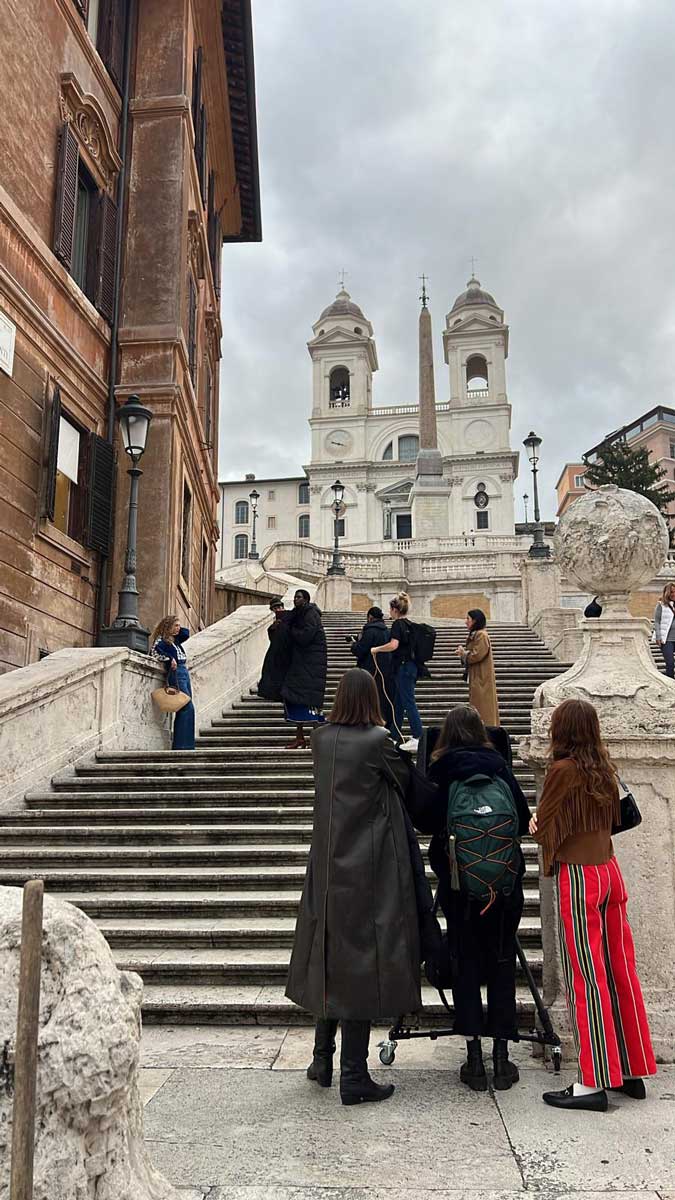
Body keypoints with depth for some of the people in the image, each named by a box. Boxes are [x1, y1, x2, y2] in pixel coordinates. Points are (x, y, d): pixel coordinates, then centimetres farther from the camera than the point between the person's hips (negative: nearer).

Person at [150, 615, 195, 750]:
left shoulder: (175, 639, 19)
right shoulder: (161, 640, -5)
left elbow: (186, 633, 28)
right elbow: (154, 651, -20)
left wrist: (177, 630, 17)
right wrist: (170, 659, -22)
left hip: (184, 672, 9)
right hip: (176, 673, -9)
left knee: (185, 709, 6)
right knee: (188, 707, -14)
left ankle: (178, 744, 8)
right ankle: (182, 745, -14)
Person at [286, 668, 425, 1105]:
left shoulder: (322, 739, 0)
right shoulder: (377, 740, -14)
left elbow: (334, 788, 8)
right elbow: (406, 780, -1)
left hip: (328, 867, 6)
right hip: (369, 869, -5)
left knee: (329, 955, 17)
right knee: (362, 962, 2)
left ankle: (323, 1060, 29)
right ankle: (354, 1076, 8)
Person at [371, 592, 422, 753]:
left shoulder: (397, 624, -12)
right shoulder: (409, 625, 13)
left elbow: (393, 645, -25)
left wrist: (376, 649, -13)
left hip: (402, 667, -9)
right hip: (411, 666, 9)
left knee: (408, 702, -8)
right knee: (398, 703, 15)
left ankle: (418, 738, -9)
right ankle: (394, 737, 22)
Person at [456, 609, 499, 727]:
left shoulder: (481, 635, -15)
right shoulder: (475, 635, 15)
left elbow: (477, 655, -22)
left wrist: (463, 652, -7)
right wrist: (463, 650, 1)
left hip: (481, 678, -10)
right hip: (477, 677, 10)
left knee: (481, 707, -7)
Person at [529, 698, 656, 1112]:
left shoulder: (563, 770, -14)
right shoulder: (604, 767, 7)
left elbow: (546, 828, -6)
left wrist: (536, 826, 16)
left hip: (578, 875, -7)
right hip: (610, 871, 7)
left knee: (586, 977, -2)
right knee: (620, 969, 12)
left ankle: (595, 1082, 4)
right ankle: (632, 1071, 22)